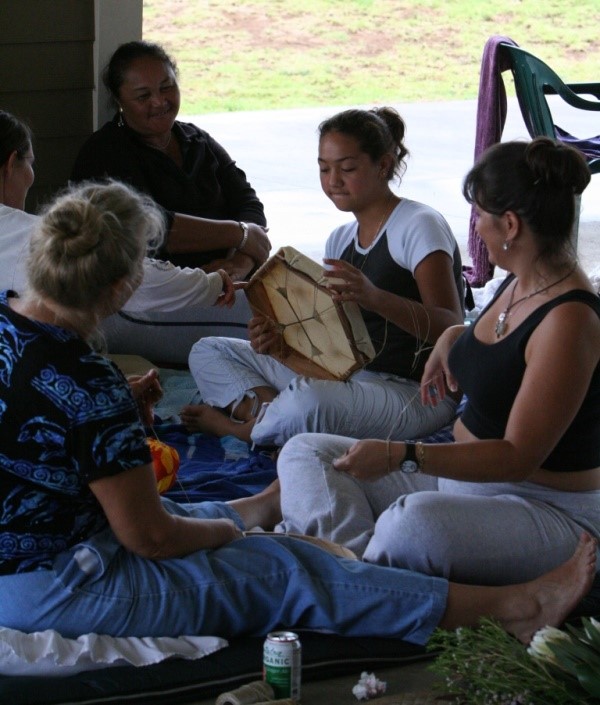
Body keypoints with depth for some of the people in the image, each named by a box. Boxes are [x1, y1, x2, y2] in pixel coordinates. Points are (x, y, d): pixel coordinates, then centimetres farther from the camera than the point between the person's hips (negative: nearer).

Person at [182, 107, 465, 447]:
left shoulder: (419, 225, -9)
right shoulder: (340, 239, 14)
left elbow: (452, 328, -20)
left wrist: (374, 297, -37)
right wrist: (280, 336, -10)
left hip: (415, 393, -8)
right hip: (347, 374, 9)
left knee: (306, 401, -40)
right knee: (208, 353, 8)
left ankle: (238, 426, -7)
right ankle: (269, 409, -20)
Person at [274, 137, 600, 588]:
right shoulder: (519, 283, 4)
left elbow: (519, 457, -24)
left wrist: (402, 455, -30)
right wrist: (454, 339, 7)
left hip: (548, 510, -10)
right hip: (464, 477, 10)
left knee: (415, 522, -42)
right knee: (306, 453, 2)